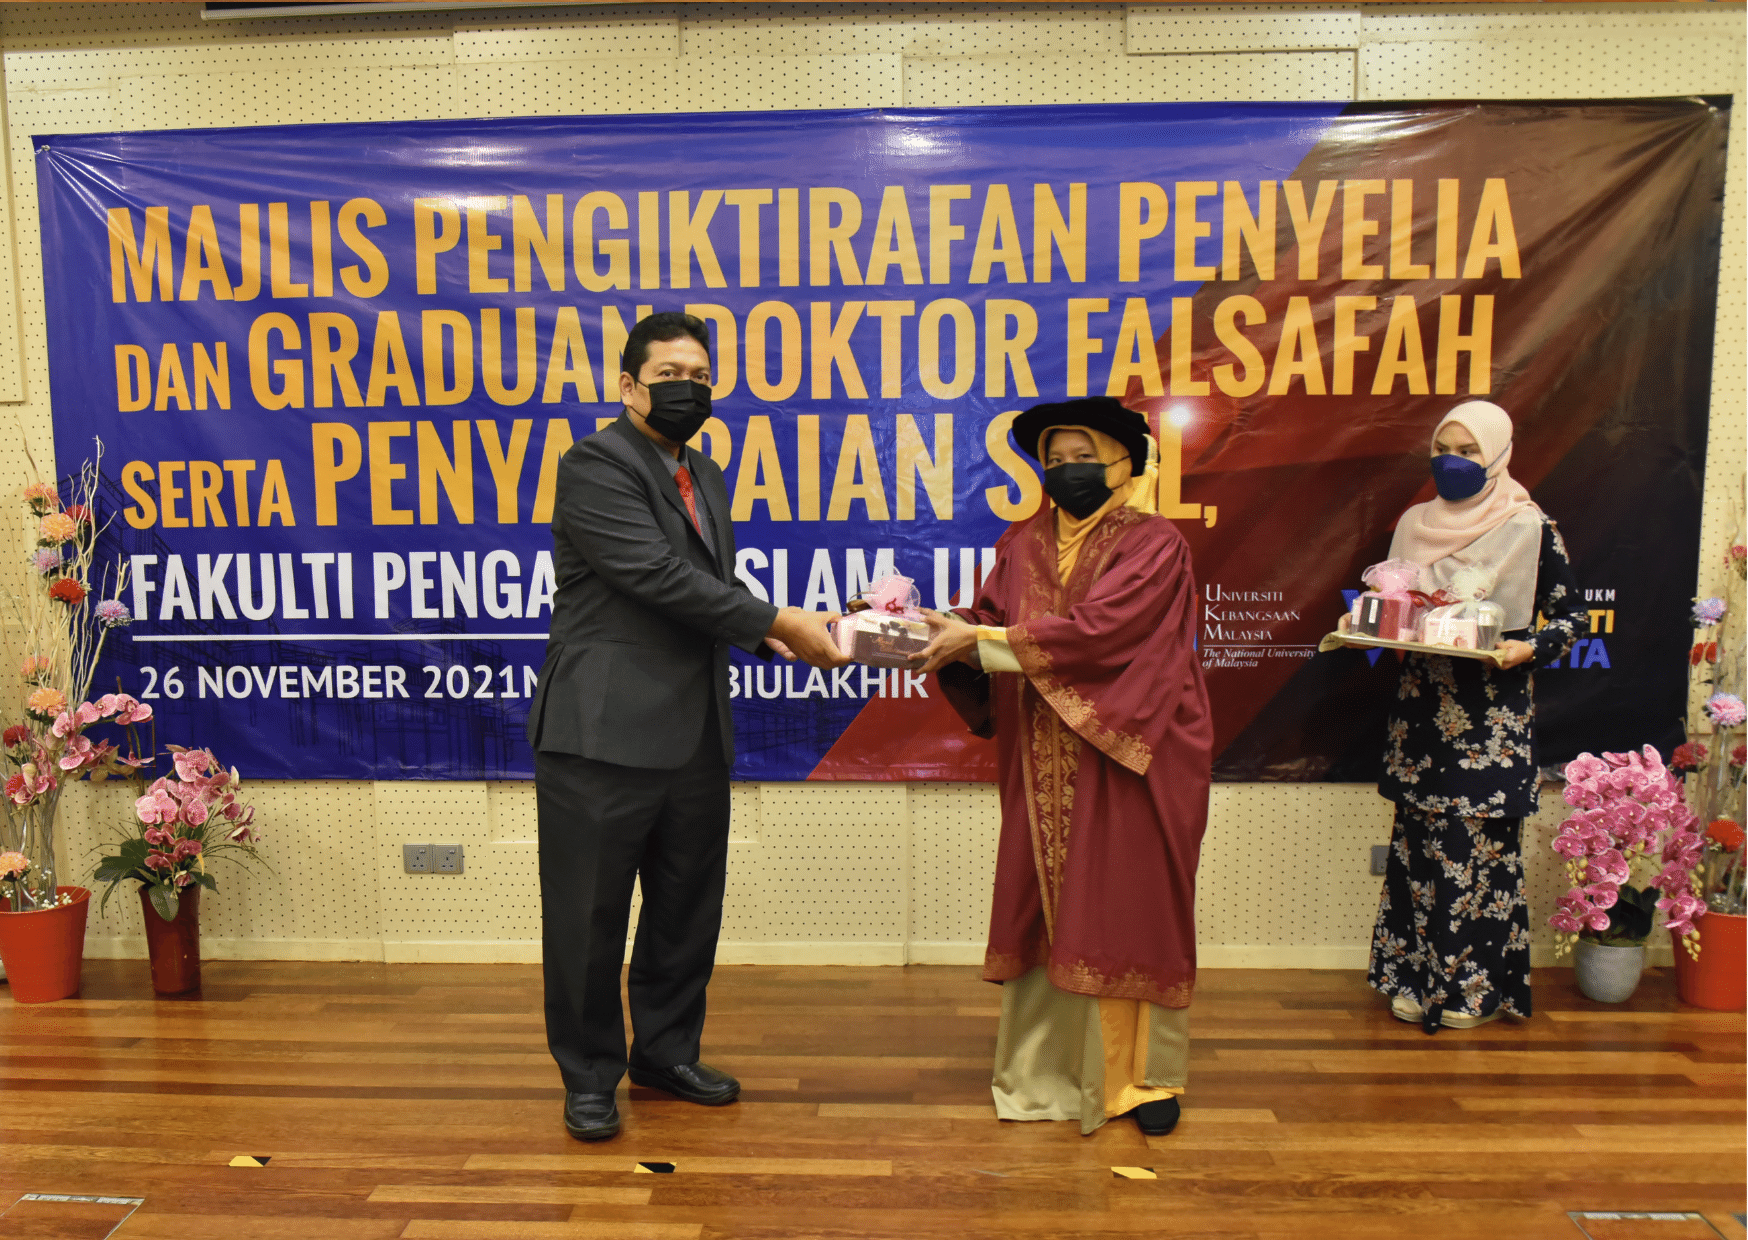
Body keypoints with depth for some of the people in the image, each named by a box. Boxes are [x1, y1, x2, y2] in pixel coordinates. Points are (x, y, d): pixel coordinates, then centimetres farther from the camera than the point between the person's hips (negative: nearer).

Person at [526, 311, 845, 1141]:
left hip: (695, 737, 8)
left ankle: (667, 1053, 35)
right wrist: (778, 621, -18)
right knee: (588, 916, 6)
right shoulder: (595, 466, -10)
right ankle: (589, 1075, 24)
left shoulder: (704, 475, 16)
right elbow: (661, 576, -21)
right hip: (604, 734, -8)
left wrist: (768, 635, 2)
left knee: (688, 909, 17)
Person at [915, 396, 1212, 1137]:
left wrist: (980, 640, -20)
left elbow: (1094, 629, -19)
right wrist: (941, 632, -17)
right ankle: (1048, 1070, 21)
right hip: (1045, 763, 4)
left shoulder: (1153, 544, -7)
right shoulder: (1025, 544, 11)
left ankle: (1144, 1074, 18)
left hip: (1129, 758, -4)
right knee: (1044, 908, 7)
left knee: (1132, 907, 3)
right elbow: (989, 614, 4)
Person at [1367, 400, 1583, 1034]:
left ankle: (1471, 983, 11)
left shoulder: (1530, 527, -3)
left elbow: (1569, 615, 1)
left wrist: (1530, 648, -17)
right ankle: (1414, 978, 16)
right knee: (1418, 836, 6)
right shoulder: (1414, 524, 10)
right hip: (1423, 701, 4)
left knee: (1480, 840, -2)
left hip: (1493, 707, -4)